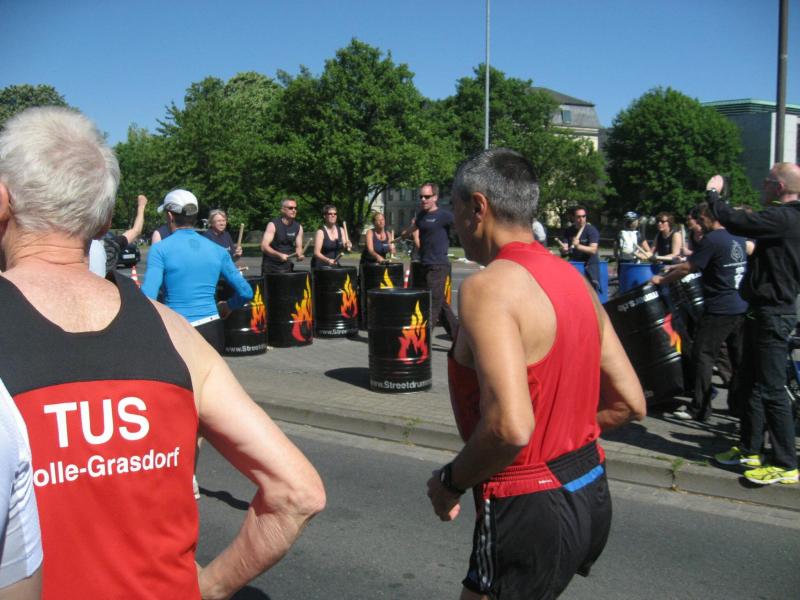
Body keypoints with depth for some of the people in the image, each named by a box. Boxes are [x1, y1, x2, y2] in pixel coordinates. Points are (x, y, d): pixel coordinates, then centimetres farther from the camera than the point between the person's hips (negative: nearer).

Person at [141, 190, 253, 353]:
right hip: (212, 331, 4)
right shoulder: (217, 250, 6)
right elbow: (246, 292, 7)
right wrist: (227, 306, 26)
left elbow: (148, 297, -16)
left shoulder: (160, 249, -6)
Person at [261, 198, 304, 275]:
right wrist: (279, 255, -31)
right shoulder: (273, 225, -9)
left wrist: (299, 254, -15)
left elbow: (299, 247, 8)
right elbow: (264, 247, -17)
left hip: (286, 268, 4)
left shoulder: (298, 227, 5)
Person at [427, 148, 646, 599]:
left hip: (532, 511, -9)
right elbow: (629, 404, 10)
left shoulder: (488, 286, -19)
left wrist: (451, 481, -13)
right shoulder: (574, 279, 7)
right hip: (591, 492, 9)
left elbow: (510, 427, -30)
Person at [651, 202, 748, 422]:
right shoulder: (738, 238, 11)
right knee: (739, 358, 14)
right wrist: (678, 267, 22)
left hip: (719, 310, -8)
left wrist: (662, 280, 1)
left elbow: (687, 269, -12)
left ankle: (699, 409, -3)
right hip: (743, 308, 8)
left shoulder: (712, 240, -14)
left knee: (703, 356, -3)